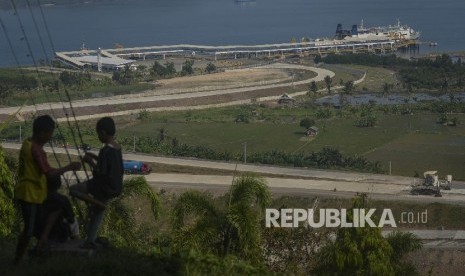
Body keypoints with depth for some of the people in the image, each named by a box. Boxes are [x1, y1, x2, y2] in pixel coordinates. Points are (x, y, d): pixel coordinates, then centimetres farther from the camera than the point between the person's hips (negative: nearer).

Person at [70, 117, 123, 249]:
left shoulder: (106, 150, -22)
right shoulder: (117, 148, 5)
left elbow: (101, 172, -24)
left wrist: (90, 162, -12)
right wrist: (96, 158, 13)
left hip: (104, 187, -9)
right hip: (116, 187, 9)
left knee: (73, 189, 0)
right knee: (97, 212, 21)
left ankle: (96, 203, -11)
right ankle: (90, 241, 25)